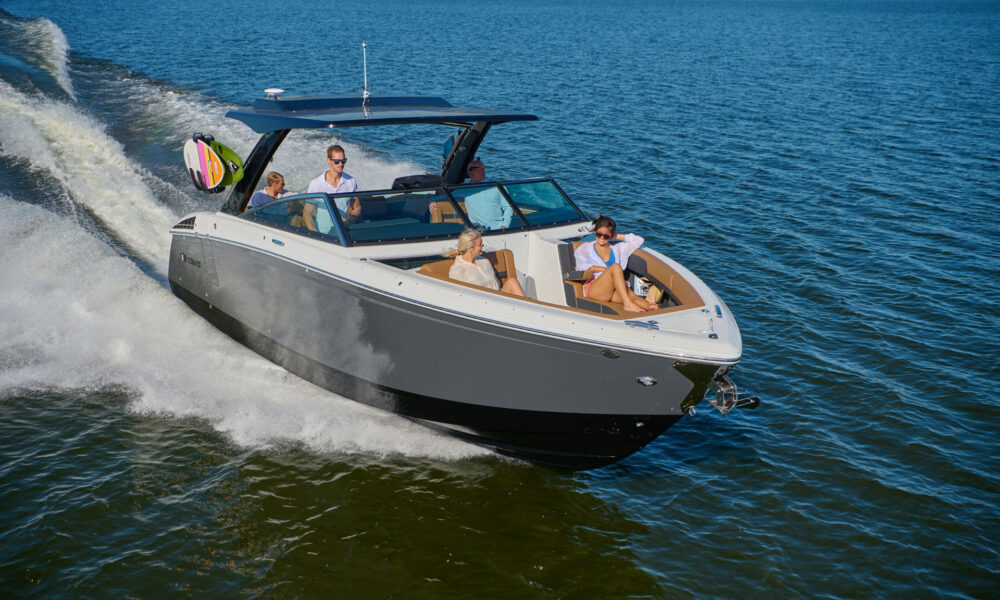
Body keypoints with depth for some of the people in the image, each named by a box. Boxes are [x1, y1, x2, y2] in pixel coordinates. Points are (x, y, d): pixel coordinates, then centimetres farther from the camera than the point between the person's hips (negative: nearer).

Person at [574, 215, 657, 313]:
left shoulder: (617, 249, 28)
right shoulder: (585, 249, 19)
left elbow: (639, 240, 30)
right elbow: (581, 267, 0)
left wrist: (616, 236, 27)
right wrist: (607, 269, -4)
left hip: (613, 292, 3)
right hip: (592, 289, -3)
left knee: (631, 295, -34)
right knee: (616, 266, -31)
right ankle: (627, 304, -49)